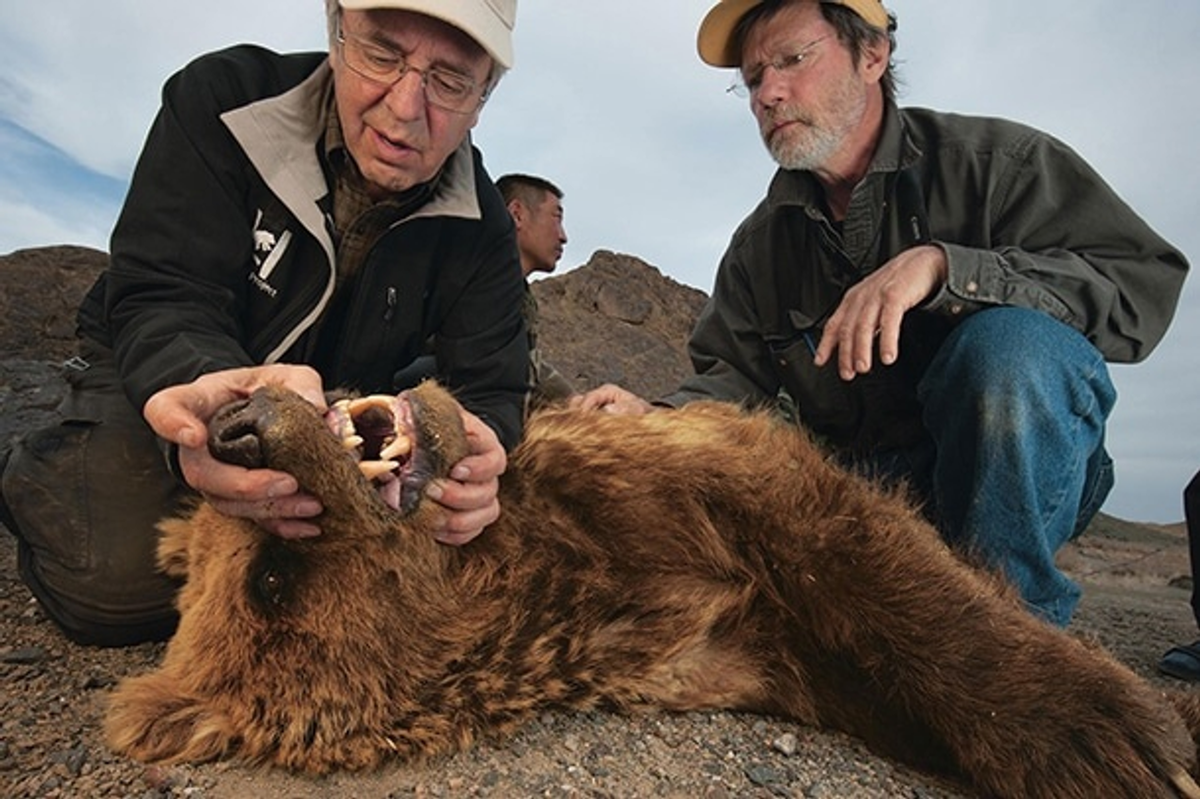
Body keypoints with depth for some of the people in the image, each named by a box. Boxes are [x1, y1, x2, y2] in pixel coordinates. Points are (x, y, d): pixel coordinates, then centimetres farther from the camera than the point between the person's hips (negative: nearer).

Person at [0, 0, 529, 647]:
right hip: (152, 374, -2)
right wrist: (219, 390, -51)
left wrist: (475, 455, -43)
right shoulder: (223, 100, -19)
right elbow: (159, 303, -25)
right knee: (127, 584, -24)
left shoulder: (480, 228, -14)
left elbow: (489, 385, -17)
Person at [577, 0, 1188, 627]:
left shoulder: (995, 159, -4)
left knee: (1012, 341, -32)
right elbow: (731, 376, 3)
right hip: (855, 485, 4)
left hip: (1019, 480, -3)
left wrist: (942, 266, -28)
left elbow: (1144, 283, -15)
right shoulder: (760, 243, 9)